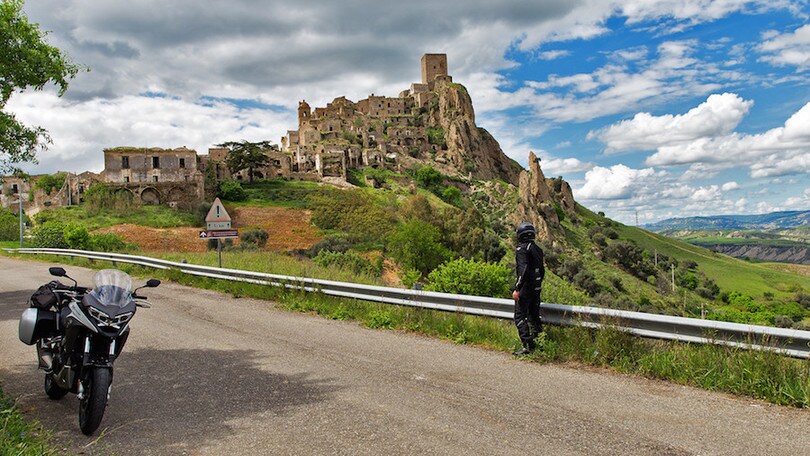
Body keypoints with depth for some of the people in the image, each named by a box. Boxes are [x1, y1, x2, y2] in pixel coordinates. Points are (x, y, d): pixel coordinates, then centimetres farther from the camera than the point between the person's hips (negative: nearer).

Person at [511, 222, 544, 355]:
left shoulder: (522, 249, -13)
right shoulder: (538, 249, 13)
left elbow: (523, 269, -23)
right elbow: (542, 270, 18)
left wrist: (517, 289, -24)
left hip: (525, 289, -8)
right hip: (536, 288, 8)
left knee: (520, 317, -5)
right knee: (534, 316, 15)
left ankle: (527, 346, -11)